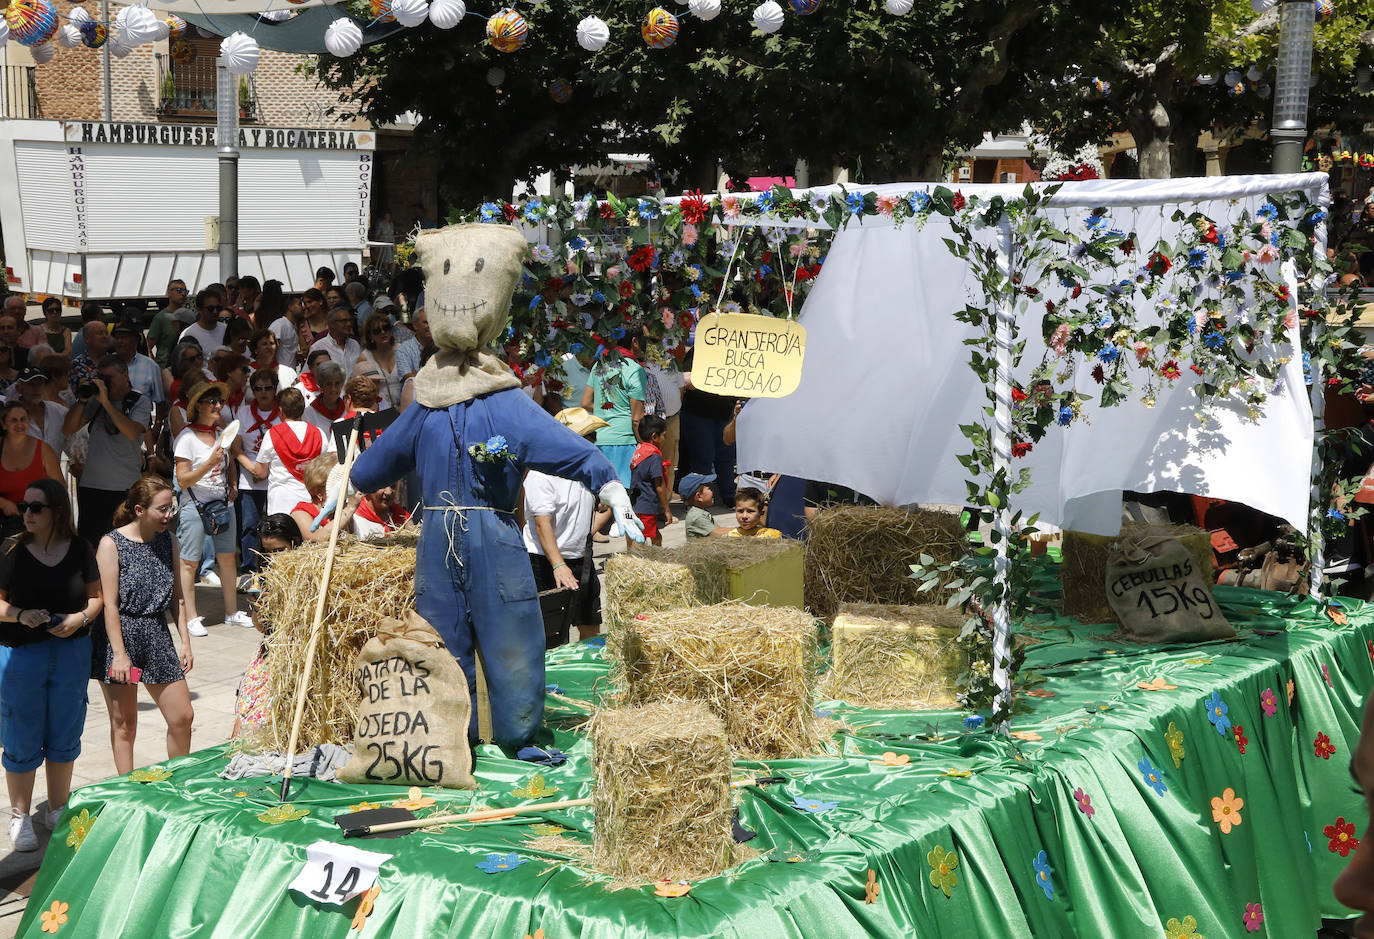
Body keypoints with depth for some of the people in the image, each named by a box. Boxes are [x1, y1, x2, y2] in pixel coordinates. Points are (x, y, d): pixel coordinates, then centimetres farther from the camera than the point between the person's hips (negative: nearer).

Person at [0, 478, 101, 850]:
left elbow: (95, 596, 7)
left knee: (64, 737, 13)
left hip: (71, 653, 2)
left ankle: (59, 810, 30)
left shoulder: (79, 550, -1)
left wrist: (81, 617, -12)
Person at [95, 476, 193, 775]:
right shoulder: (112, 544, -9)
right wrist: (119, 654, -17)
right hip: (121, 638, -5)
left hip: (157, 637, 5)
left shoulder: (168, 542, 7)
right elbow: (109, 604, -13)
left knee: (182, 717, 4)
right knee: (124, 723, 4)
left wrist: (185, 642, 7)